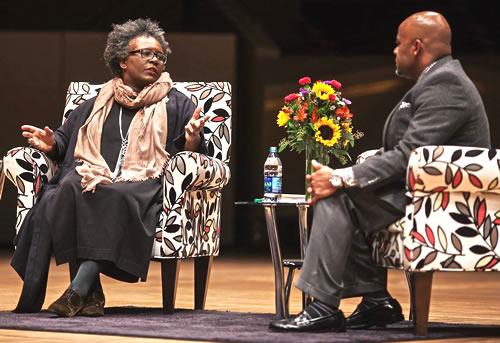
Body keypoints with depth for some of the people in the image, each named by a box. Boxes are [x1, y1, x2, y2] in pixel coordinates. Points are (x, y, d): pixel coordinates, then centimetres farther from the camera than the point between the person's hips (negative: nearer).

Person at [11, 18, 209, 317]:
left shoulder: (177, 105, 21)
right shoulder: (97, 104, 28)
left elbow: (191, 158, 12)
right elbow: (67, 137, 31)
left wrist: (192, 139, -11)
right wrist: (51, 144, 8)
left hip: (141, 184, -2)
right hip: (89, 177, 2)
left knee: (115, 199, -38)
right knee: (61, 195, -34)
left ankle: (78, 291, -41)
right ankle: (91, 293, -36)